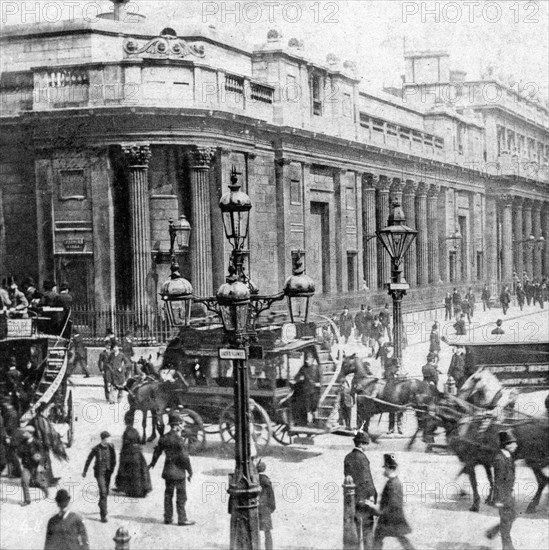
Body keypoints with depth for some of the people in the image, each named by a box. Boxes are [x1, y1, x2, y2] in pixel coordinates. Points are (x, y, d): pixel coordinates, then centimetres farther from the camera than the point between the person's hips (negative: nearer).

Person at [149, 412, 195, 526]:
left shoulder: (164, 438, 3)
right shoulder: (178, 439, -20)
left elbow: (157, 451, 18)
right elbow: (184, 457, -20)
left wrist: (153, 463, 36)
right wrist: (190, 472, -10)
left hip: (167, 470, 7)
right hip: (178, 471, -7)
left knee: (168, 495, 15)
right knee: (181, 496, 2)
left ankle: (168, 517, 21)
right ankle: (182, 519, 7)